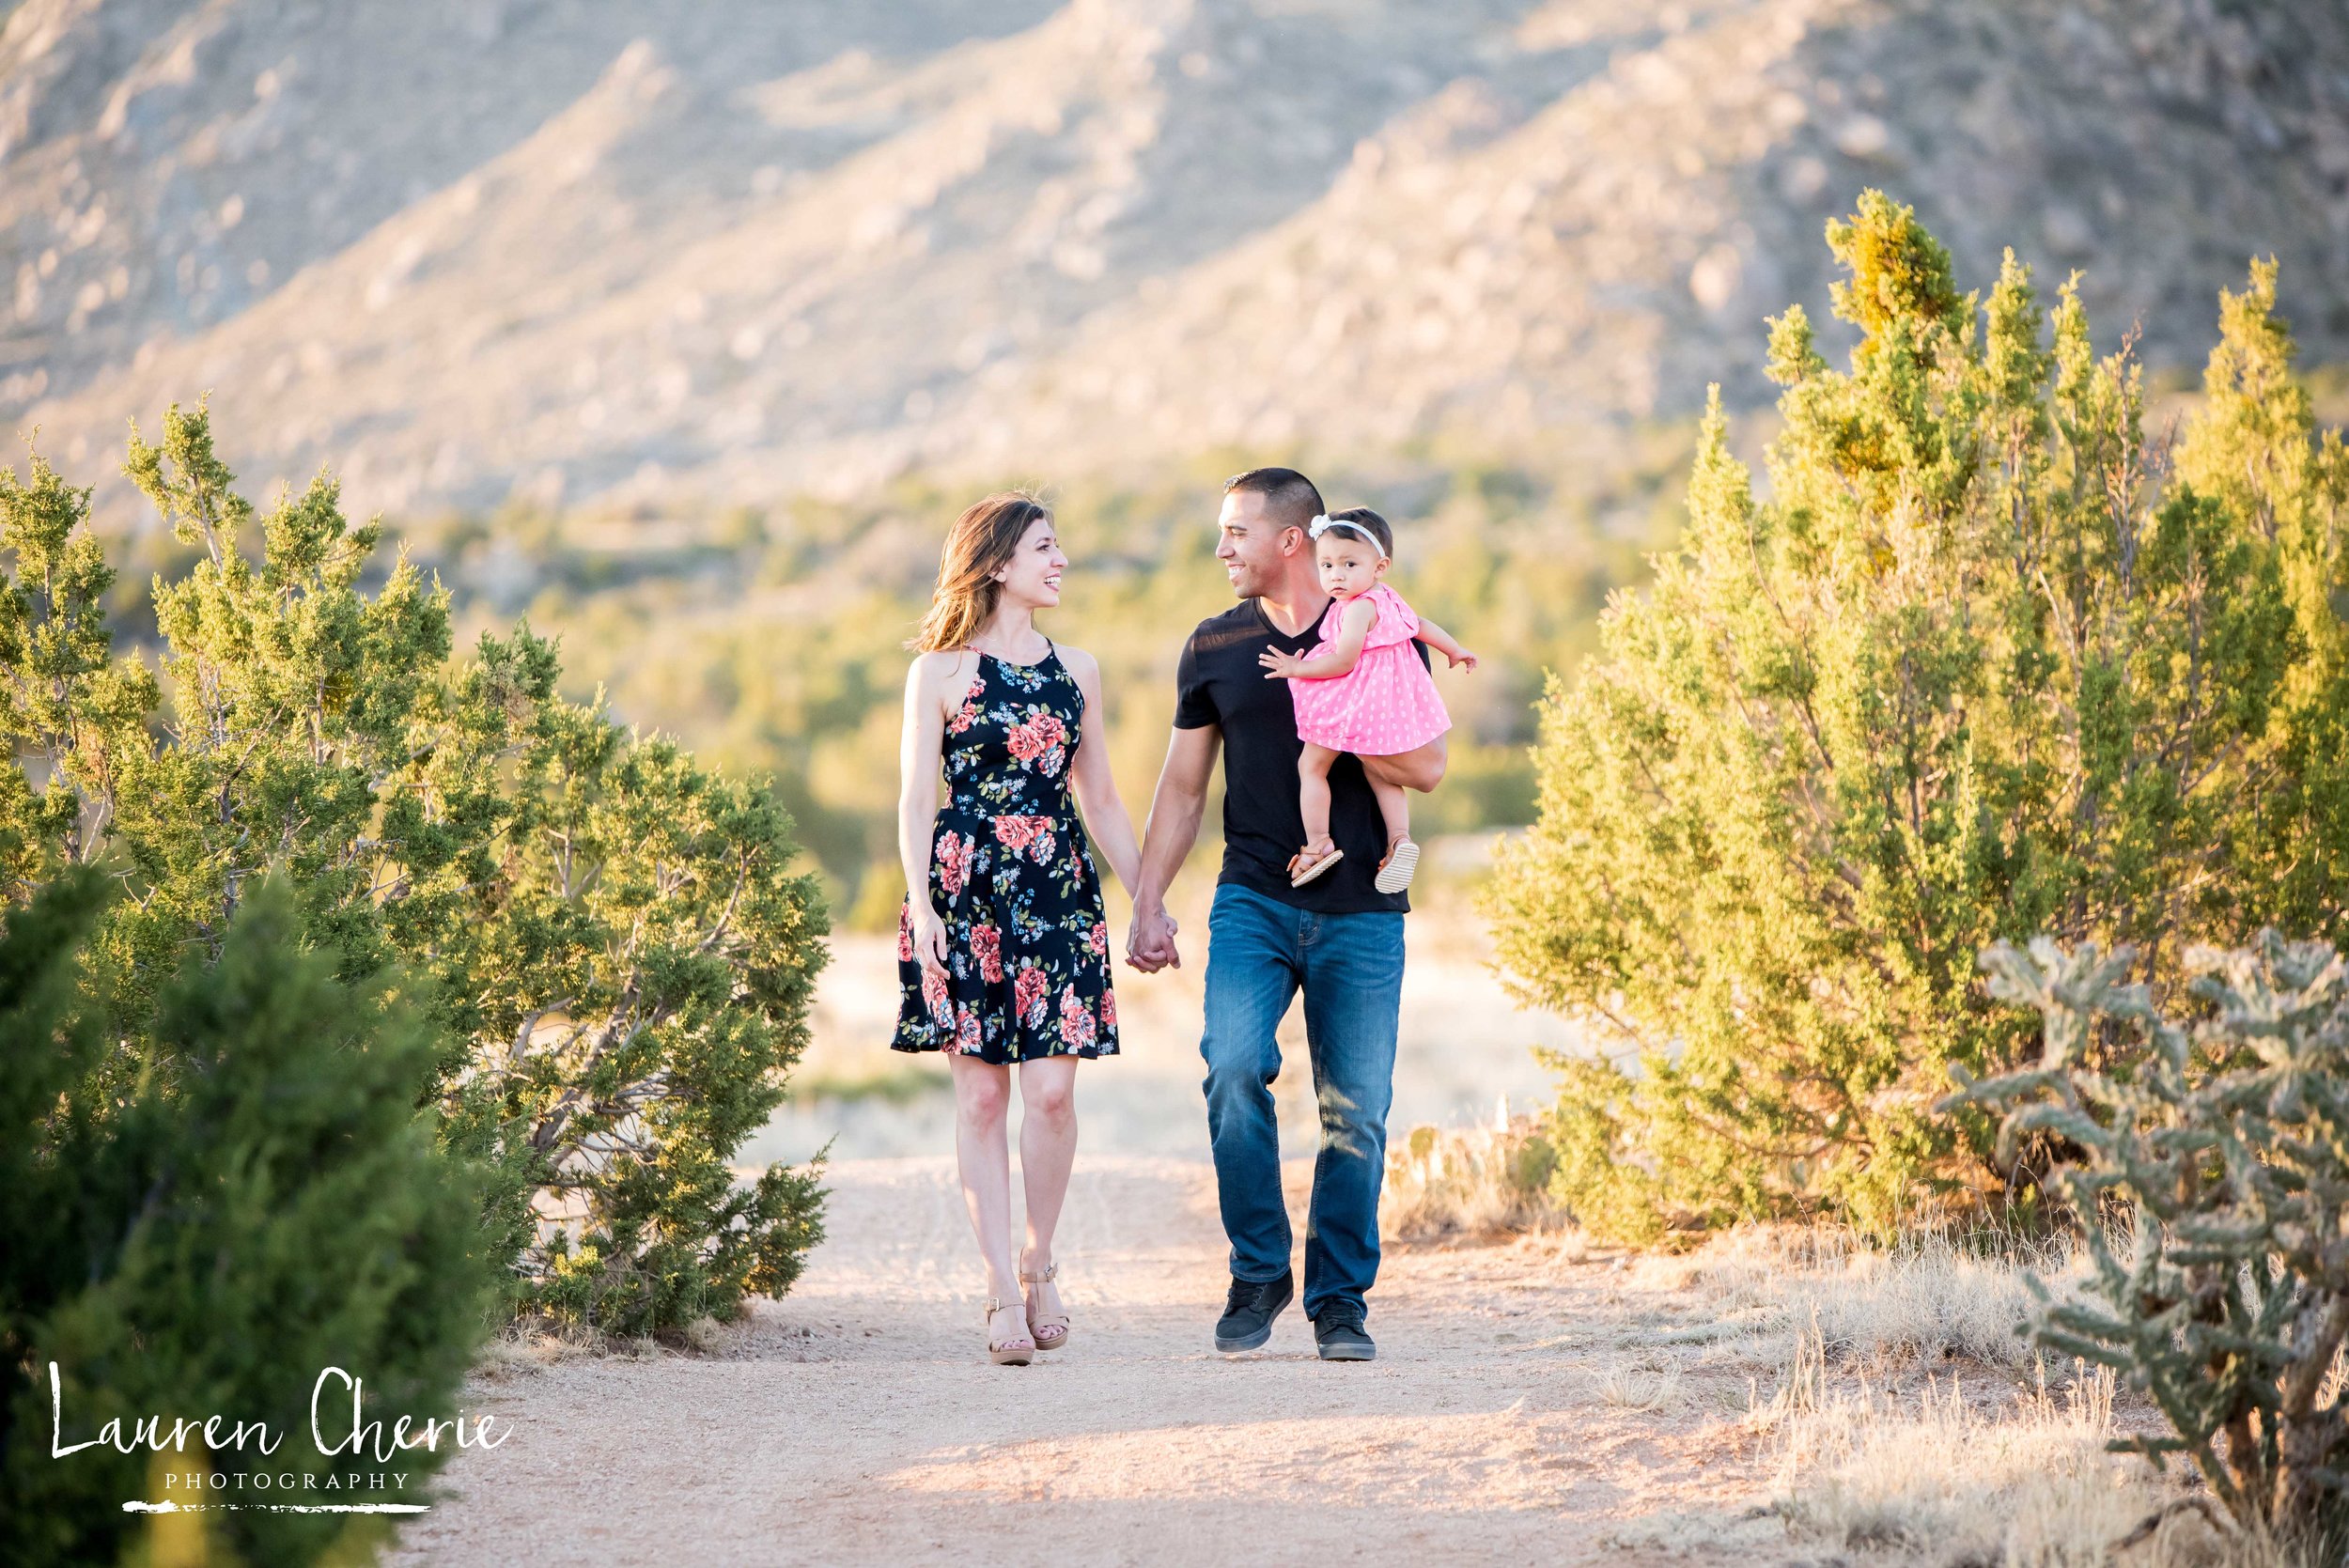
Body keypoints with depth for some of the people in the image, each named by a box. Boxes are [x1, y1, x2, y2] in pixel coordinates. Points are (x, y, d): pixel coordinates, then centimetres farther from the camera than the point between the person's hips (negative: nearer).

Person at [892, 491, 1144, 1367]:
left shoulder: (1076, 671, 14)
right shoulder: (939, 673, 2)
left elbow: (1100, 798, 19)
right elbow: (916, 801, 0)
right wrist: (921, 906, -11)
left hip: (1057, 891, 3)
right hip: (965, 891, -3)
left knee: (1051, 1089, -7)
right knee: (981, 1094, -2)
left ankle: (1040, 1265, 13)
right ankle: (1003, 1292, 4)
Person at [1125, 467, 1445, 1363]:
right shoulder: (1215, 647, 9)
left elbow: (1426, 768, -3)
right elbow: (1183, 786, 14)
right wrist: (1148, 904, 8)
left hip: (1360, 911, -1)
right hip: (1253, 902, 1)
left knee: (1355, 1112, -1)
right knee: (1234, 1068, -19)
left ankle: (1339, 1299, 12)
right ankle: (1258, 1273, -3)